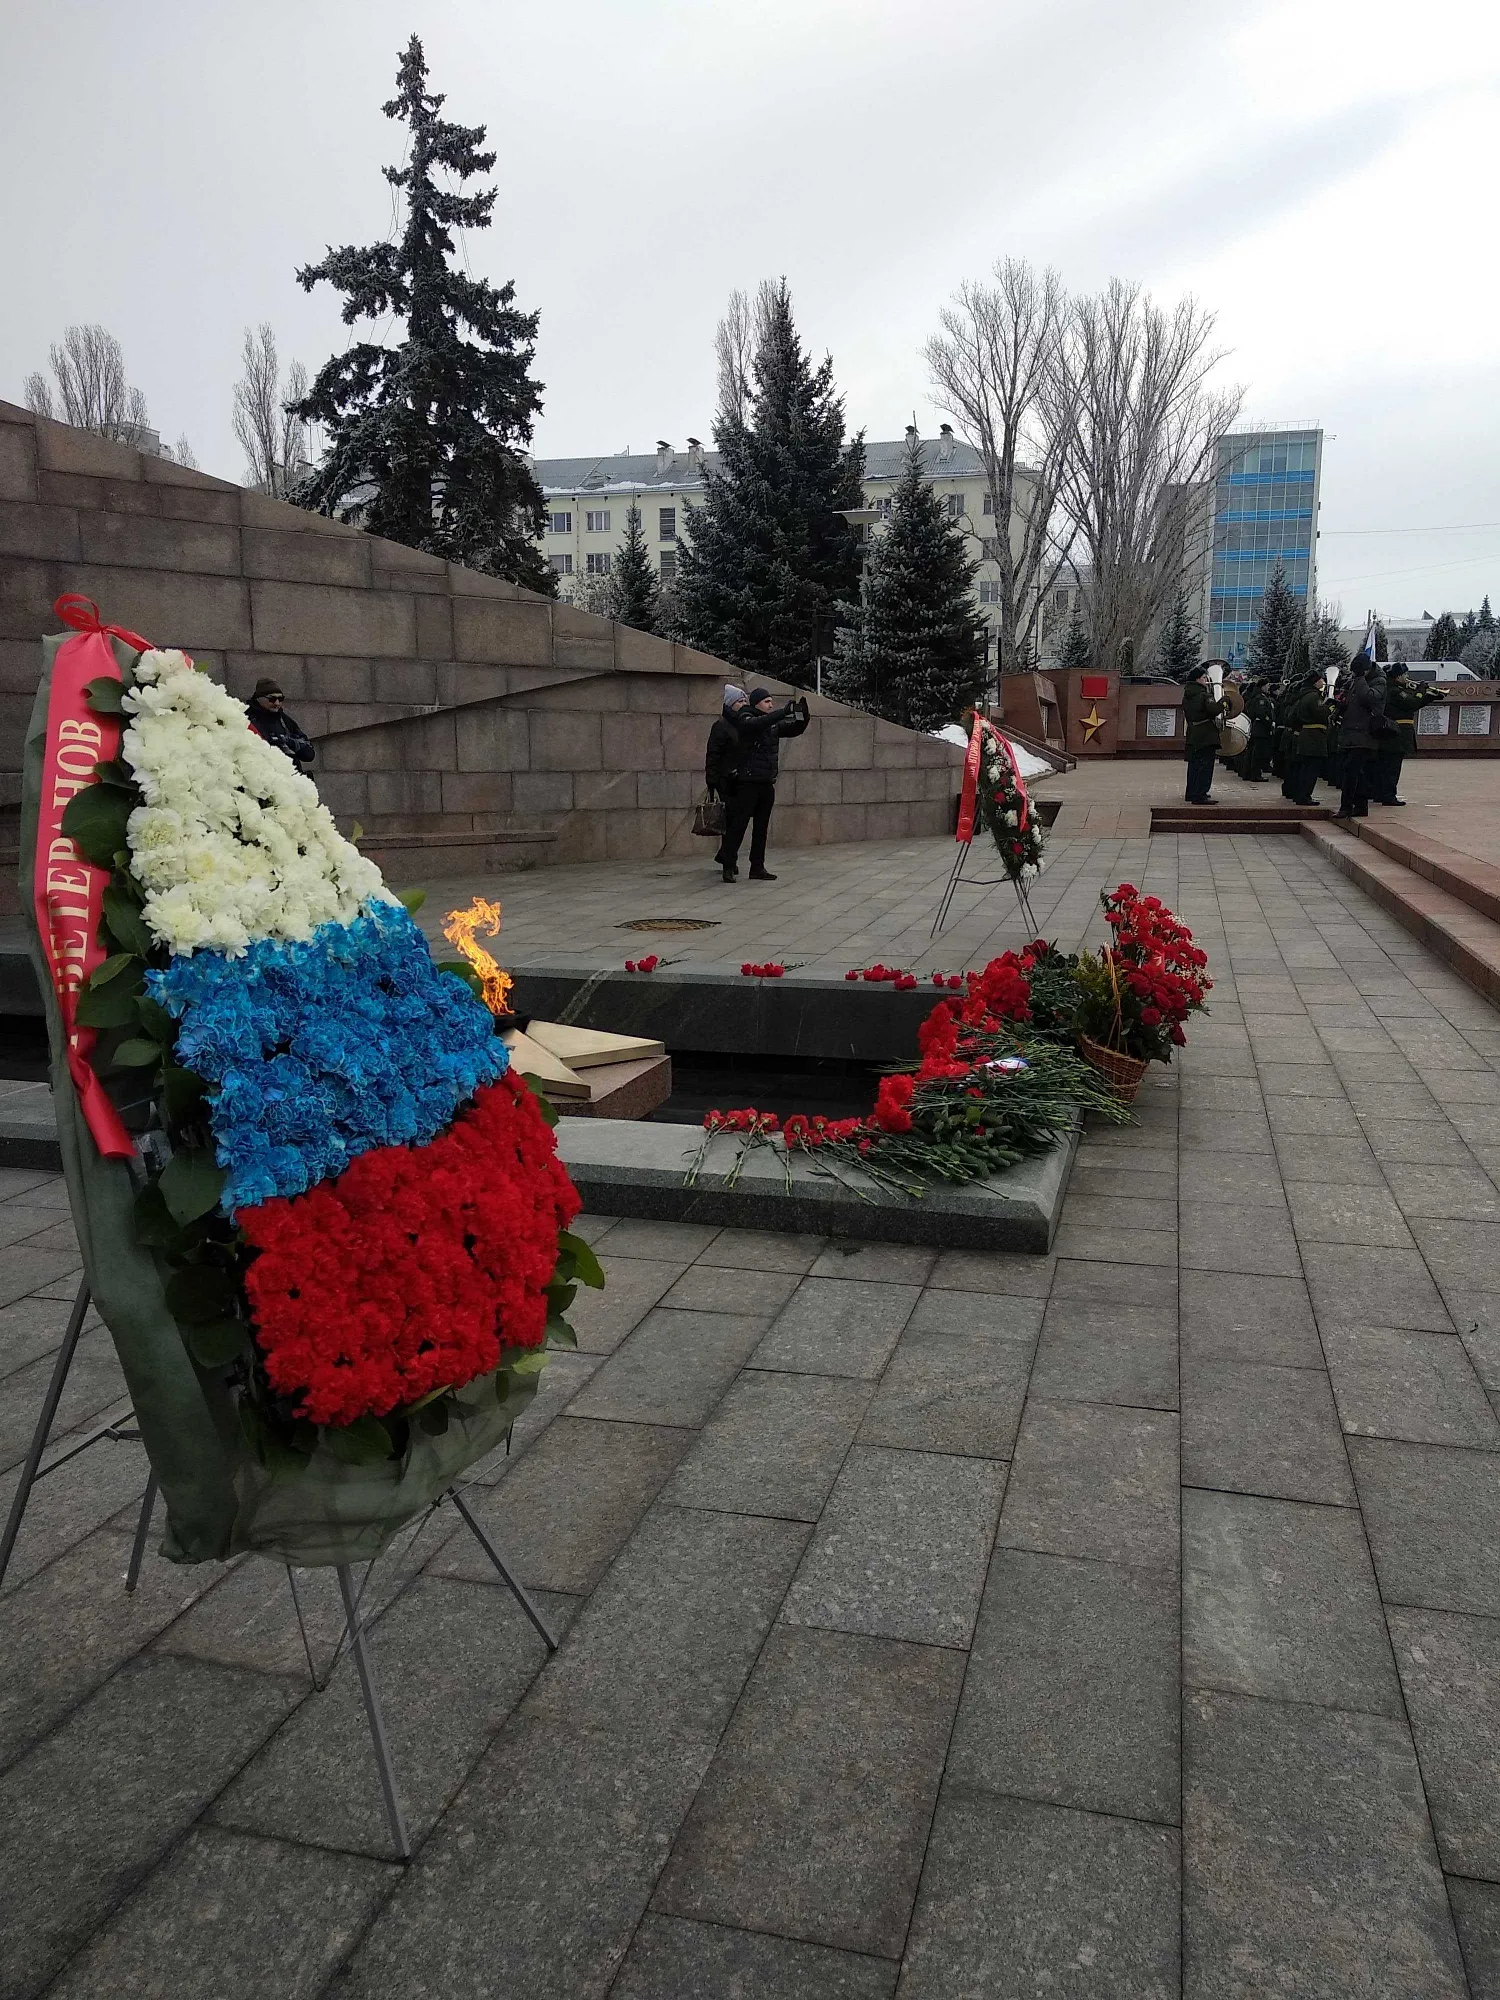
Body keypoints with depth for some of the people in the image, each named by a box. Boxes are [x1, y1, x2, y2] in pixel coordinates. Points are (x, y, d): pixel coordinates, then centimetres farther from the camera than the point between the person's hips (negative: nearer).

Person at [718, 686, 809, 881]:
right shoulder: (745, 720, -6)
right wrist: (783, 712, -33)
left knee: (761, 828, 9)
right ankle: (729, 867, -1)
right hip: (748, 783, -7)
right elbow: (758, 724, -28)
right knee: (738, 826, -6)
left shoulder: (774, 724, 14)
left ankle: (757, 867, 15)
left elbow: (796, 729, 16)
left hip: (767, 784, 7)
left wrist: (803, 712, -3)